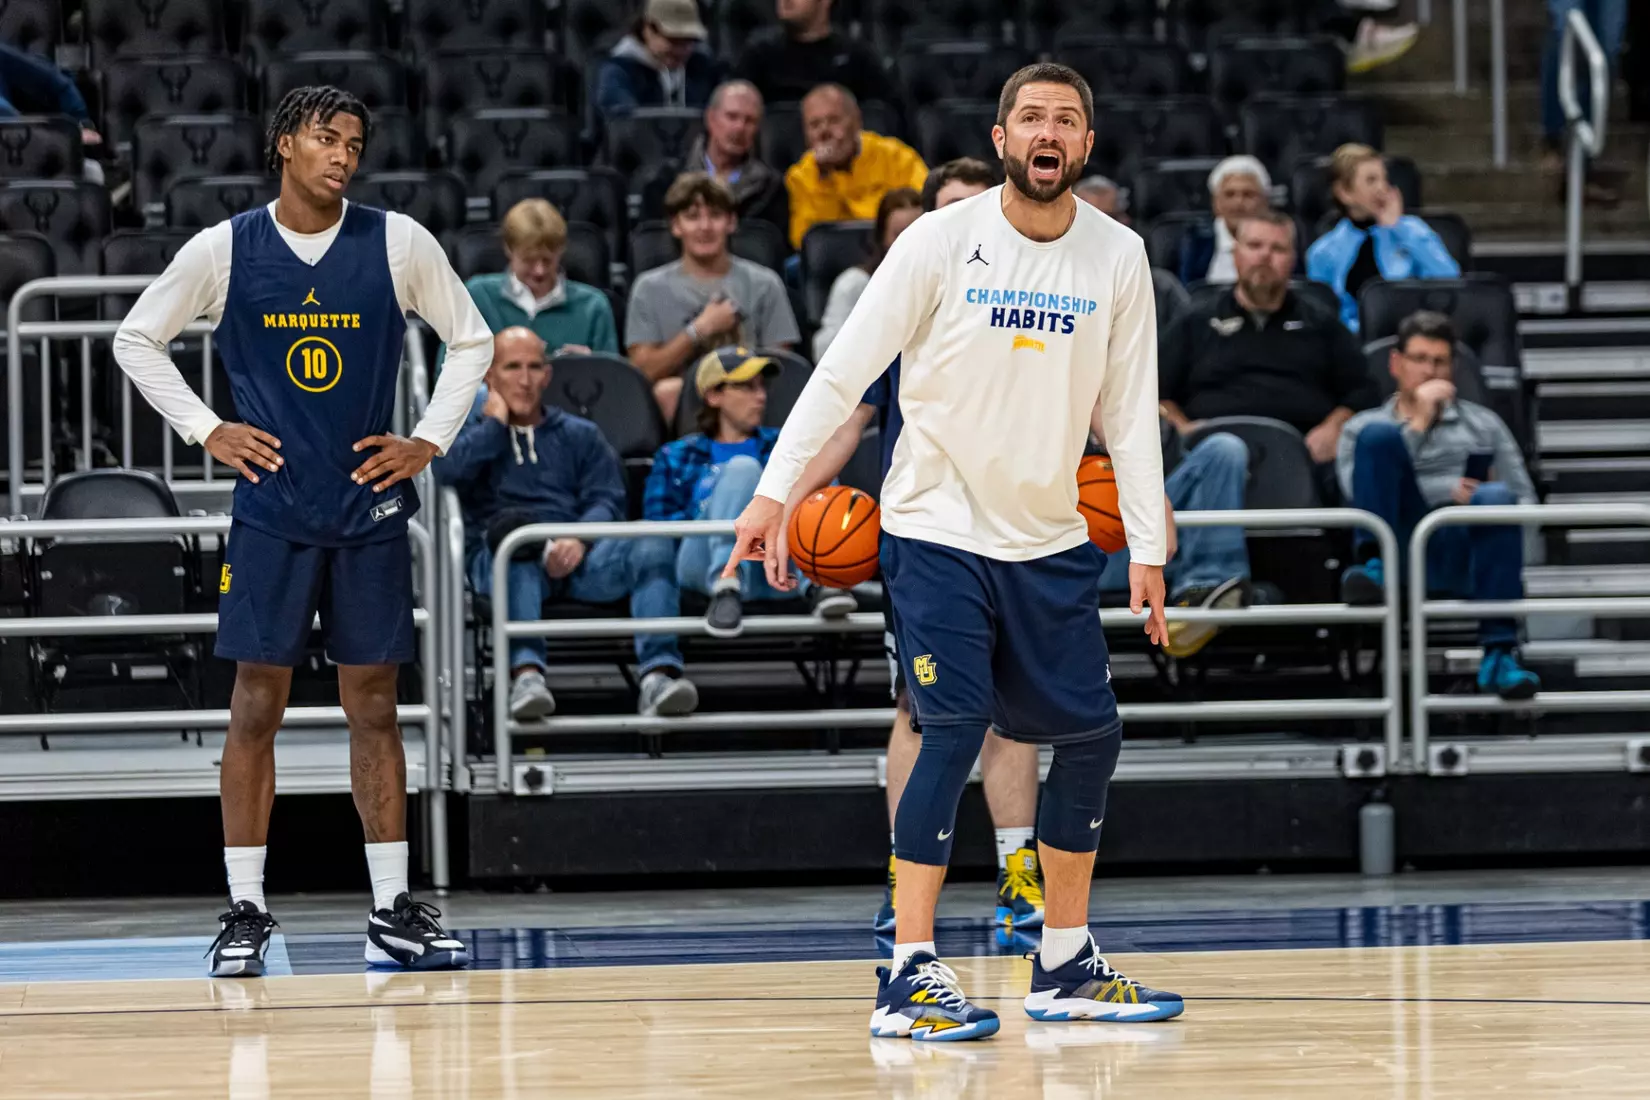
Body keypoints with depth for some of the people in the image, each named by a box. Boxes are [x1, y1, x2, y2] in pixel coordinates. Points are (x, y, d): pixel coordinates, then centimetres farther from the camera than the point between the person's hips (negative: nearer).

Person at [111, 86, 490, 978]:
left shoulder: (397, 244, -1)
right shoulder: (224, 249, -2)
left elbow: (472, 341, 11)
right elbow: (136, 340, 9)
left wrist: (430, 441, 2)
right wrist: (205, 430, 0)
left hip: (370, 505, 1)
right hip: (271, 509, -1)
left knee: (373, 704, 4)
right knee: (256, 704, -2)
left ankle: (393, 909, 9)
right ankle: (244, 910, 4)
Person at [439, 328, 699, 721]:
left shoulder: (579, 434, 27)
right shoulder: (470, 429, 24)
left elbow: (607, 499, 10)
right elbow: (446, 470, -1)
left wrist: (580, 539, -11)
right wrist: (495, 422, 9)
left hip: (578, 557, 3)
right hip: (499, 563, -3)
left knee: (653, 545, -28)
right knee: (513, 529, -40)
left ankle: (658, 671, -44)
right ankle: (525, 670, -55)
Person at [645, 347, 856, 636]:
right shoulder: (676, 457, 26)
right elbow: (657, 523, 11)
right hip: (706, 565, -2)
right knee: (742, 468, -24)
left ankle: (817, 582, -47)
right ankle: (726, 587, -46)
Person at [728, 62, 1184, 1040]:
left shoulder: (1119, 259, 0)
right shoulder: (942, 242, -11)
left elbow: (1130, 411, 6)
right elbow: (844, 372, -9)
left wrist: (1148, 548, 1)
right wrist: (775, 492, -14)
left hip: (1050, 540, 5)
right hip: (937, 528, -5)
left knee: (1090, 736, 6)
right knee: (955, 730, -15)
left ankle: (1065, 967, 20)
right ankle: (910, 977, -13)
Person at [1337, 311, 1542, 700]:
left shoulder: (1482, 423, 27)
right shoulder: (1362, 428, 23)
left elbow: (1525, 502, 18)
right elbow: (1358, 491, 1)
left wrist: (1488, 502, -4)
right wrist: (1419, 422, 1)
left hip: (1464, 562, 1)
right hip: (1404, 548, -1)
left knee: (1496, 497, -34)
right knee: (1379, 435, -19)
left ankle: (1499, 653, -39)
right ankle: (1375, 565, -32)